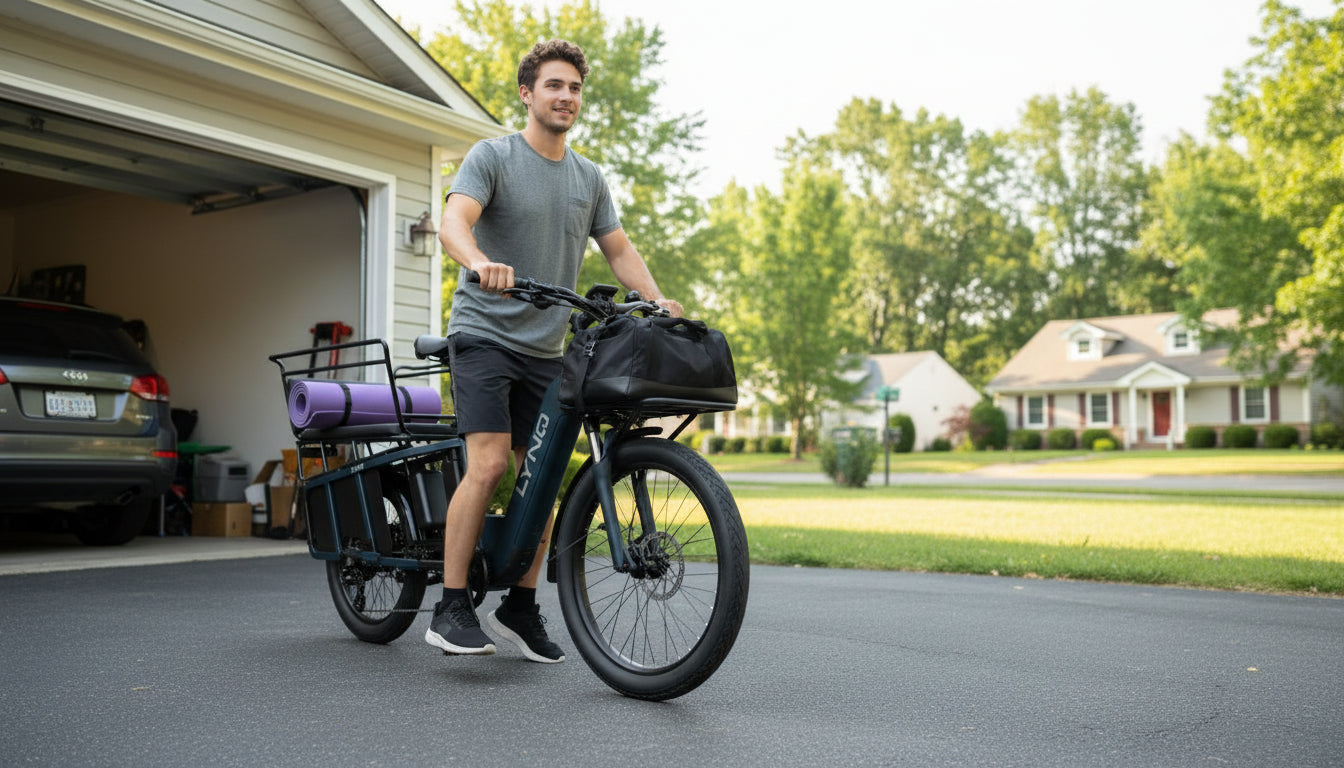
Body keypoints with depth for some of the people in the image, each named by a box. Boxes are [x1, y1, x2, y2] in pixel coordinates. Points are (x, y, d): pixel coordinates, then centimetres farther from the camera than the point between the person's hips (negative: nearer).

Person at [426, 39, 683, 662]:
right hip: (485, 334, -6)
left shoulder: (589, 178, 14)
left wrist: (656, 298, -3)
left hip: (545, 348, 6)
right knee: (489, 463, -18)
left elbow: (618, 248, 15)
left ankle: (520, 607, 16)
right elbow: (453, 222, -19)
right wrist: (480, 262, -42)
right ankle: (451, 610, -10)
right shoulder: (493, 156, -4)